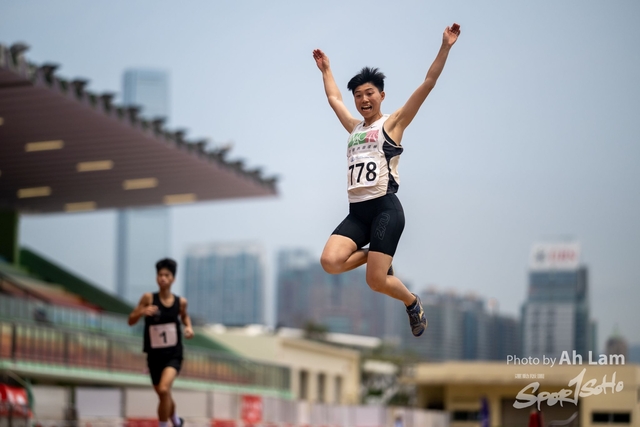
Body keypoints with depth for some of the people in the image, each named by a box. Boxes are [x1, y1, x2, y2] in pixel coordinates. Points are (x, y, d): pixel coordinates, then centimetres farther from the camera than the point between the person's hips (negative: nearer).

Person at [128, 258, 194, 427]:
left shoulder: (180, 302, -4)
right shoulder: (149, 298, -9)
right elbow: (131, 321, -9)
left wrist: (188, 327, -1)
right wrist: (142, 312, -29)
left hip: (173, 354, -1)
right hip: (154, 355, 1)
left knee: (164, 389, -26)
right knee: (164, 396, 17)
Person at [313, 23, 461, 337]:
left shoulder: (392, 123, 4)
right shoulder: (354, 128, 20)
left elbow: (428, 84, -2)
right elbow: (333, 98, 39)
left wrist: (445, 48, -8)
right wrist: (325, 69, 46)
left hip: (385, 208, -6)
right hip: (356, 211, 6)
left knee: (375, 281, -12)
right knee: (330, 262, -18)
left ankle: (413, 303, 20)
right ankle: (376, 256, 12)